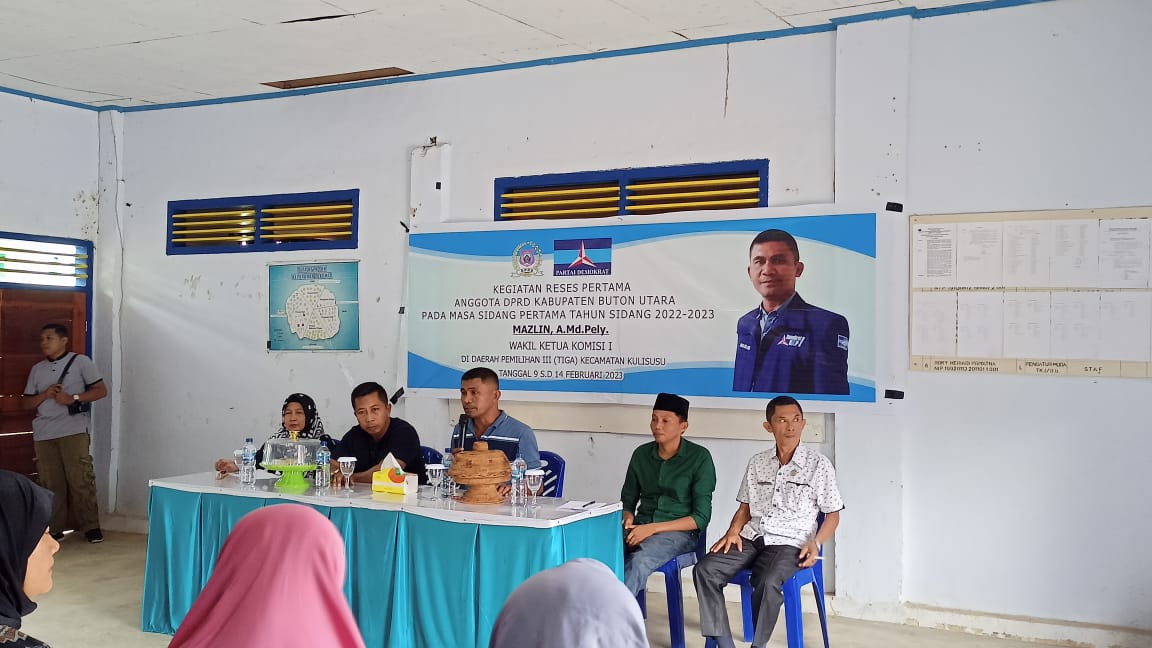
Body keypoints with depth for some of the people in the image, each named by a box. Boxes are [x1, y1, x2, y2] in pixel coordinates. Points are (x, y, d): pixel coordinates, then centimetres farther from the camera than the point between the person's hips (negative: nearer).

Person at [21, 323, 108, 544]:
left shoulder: (80, 362, 5)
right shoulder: (37, 369, 18)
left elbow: (101, 390, 1)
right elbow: (27, 403, 18)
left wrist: (72, 398, -11)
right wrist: (45, 395, -3)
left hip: (74, 429, -4)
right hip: (44, 432, 4)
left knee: (81, 478, -9)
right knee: (50, 482, 2)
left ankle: (90, 527, -3)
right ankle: (54, 528, 10)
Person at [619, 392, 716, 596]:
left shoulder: (699, 457, -2)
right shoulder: (642, 454, 11)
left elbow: (701, 518, -6)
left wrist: (653, 528, -15)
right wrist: (628, 519, -5)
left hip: (679, 532, -4)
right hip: (640, 528, 4)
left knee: (640, 560, -36)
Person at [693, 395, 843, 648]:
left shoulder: (819, 464, 3)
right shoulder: (757, 463, 15)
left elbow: (833, 514, 5)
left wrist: (815, 543, -12)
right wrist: (733, 531, 0)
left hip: (789, 543, -4)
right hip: (751, 537, 4)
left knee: (767, 583, -36)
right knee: (705, 570, -21)